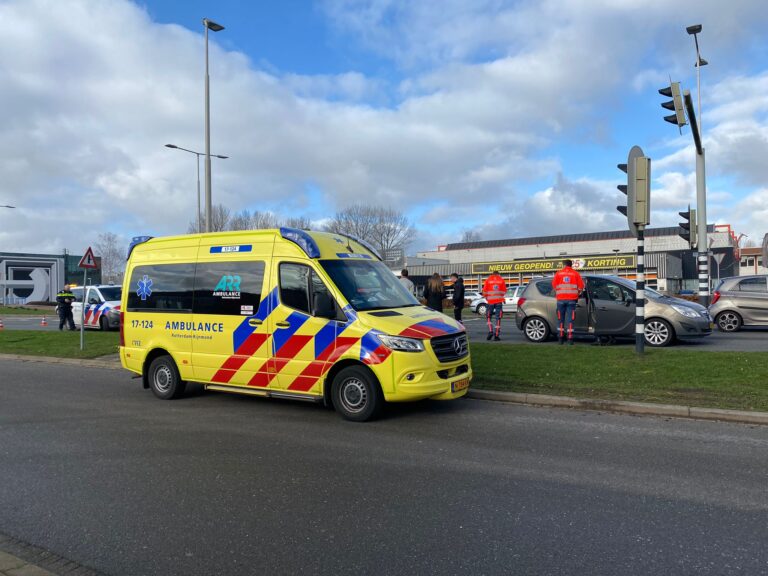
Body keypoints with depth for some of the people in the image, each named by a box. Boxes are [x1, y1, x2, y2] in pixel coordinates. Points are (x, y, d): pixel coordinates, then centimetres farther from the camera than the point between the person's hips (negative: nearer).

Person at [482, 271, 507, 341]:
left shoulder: (488, 279, 3)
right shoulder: (502, 280, 6)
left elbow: (484, 291, 0)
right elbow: (504, 291, 6)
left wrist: (486, 297, 18)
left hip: (490, 301, -1)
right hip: (499, 301, 1)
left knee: (488, 317, 13)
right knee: (498, 318, 3)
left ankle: (490, 331, -4)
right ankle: (496, 335, 1)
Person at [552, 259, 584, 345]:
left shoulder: (559, 273, 4)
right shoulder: (575, 273, 4)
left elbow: (554, 285, 1)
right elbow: (581, 286, 1)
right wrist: (577, 294, 18)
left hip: (561, 299, 1)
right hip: (572, 299, 0)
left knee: (560, 319, 9)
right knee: (571, 319, 2)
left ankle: (560, 338, 9)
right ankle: (570, 339, -2)